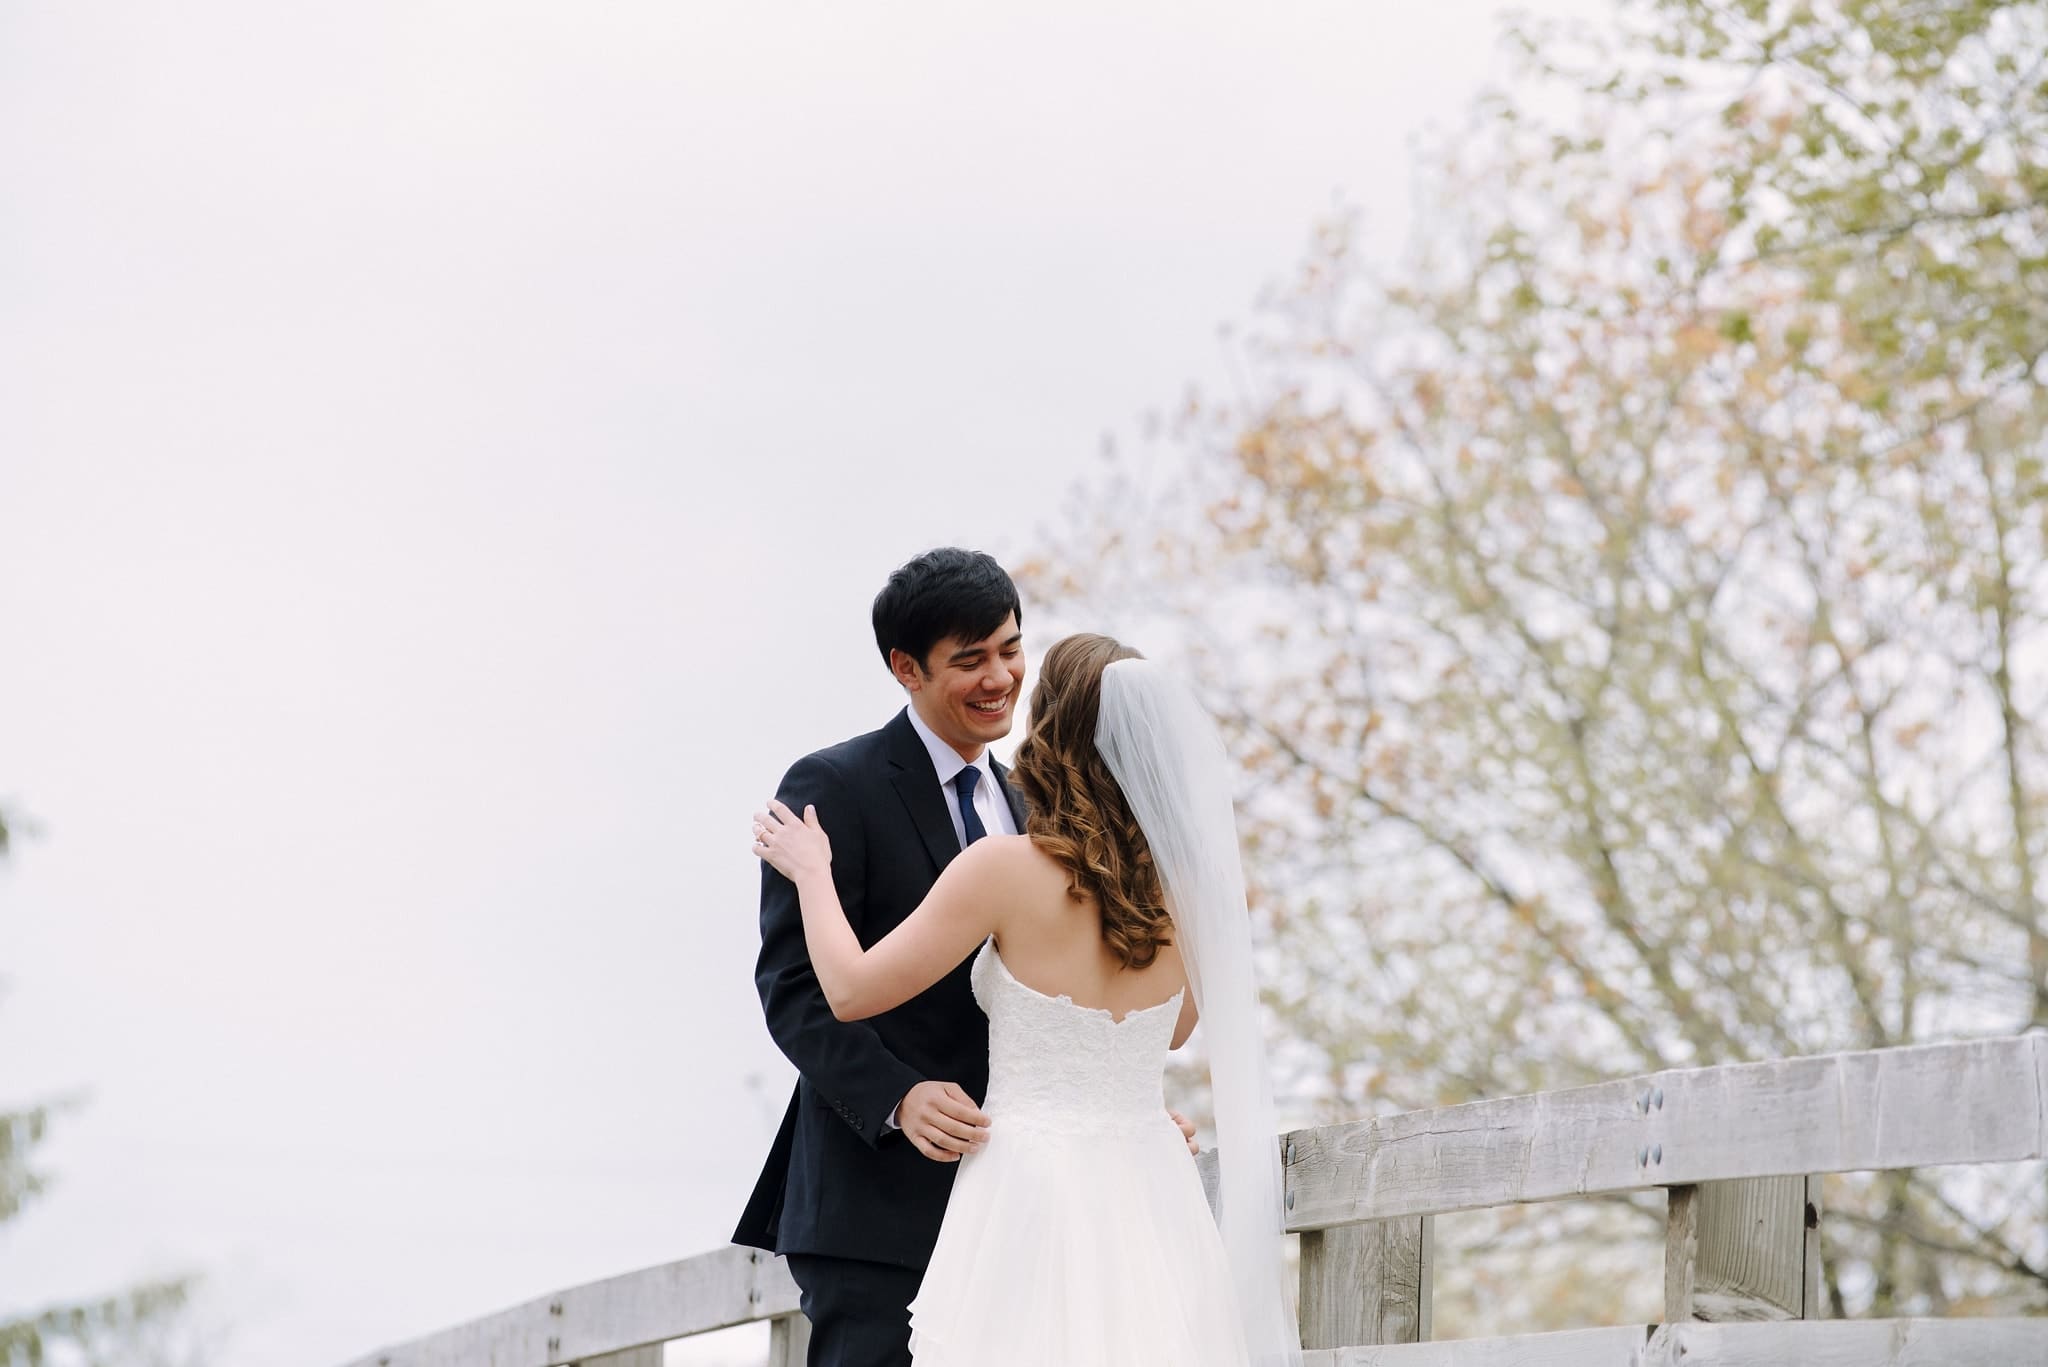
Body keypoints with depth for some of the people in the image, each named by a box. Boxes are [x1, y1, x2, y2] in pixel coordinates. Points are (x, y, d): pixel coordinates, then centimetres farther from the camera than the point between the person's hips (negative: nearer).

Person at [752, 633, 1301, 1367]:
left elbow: (852, 990, -4)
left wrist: (811, 872, 13)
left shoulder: (1008, 868, -11)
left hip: (1033, 1192, -4)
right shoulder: (1189, 883, 1)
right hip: (1150, 1190, 4)